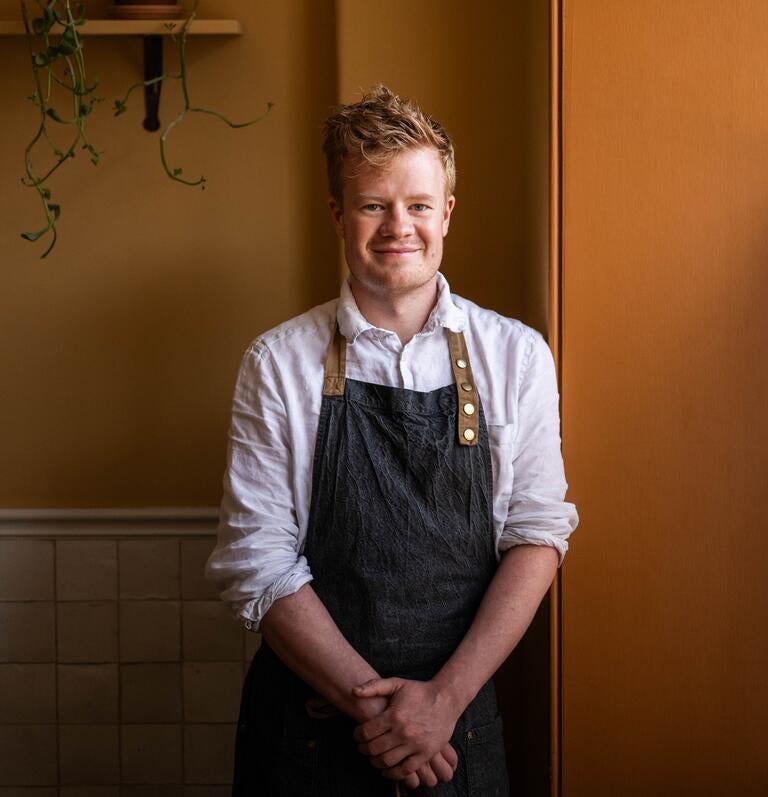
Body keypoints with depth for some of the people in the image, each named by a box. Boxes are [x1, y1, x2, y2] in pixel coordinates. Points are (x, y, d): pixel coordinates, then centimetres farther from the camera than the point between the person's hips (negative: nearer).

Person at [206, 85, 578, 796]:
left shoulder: (516, 356, -1)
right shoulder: (279, 364, -4)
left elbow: (538, 533, -3)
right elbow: (256, 559, -7)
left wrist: (444, 697, -13)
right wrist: (370, 701, -14)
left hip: (460, 720, 1)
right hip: (309, 724, -1)